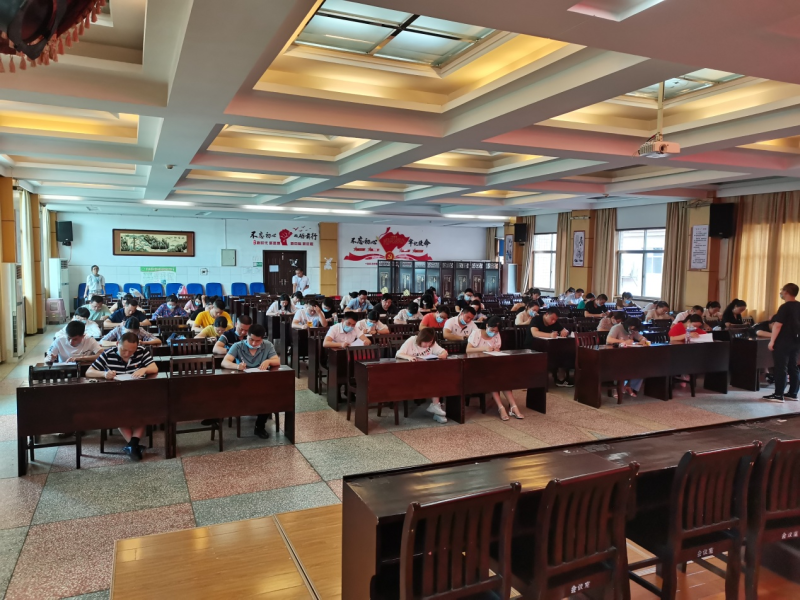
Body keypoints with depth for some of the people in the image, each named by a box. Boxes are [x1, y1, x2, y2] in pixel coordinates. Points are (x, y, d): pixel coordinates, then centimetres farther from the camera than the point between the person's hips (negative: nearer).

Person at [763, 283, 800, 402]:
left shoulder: (785, 307, -16)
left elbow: (777, 325, -19)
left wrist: (772, 341, -15)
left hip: (783, 342, -8)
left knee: (781, 368, -5)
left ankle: (779, 395, -4)